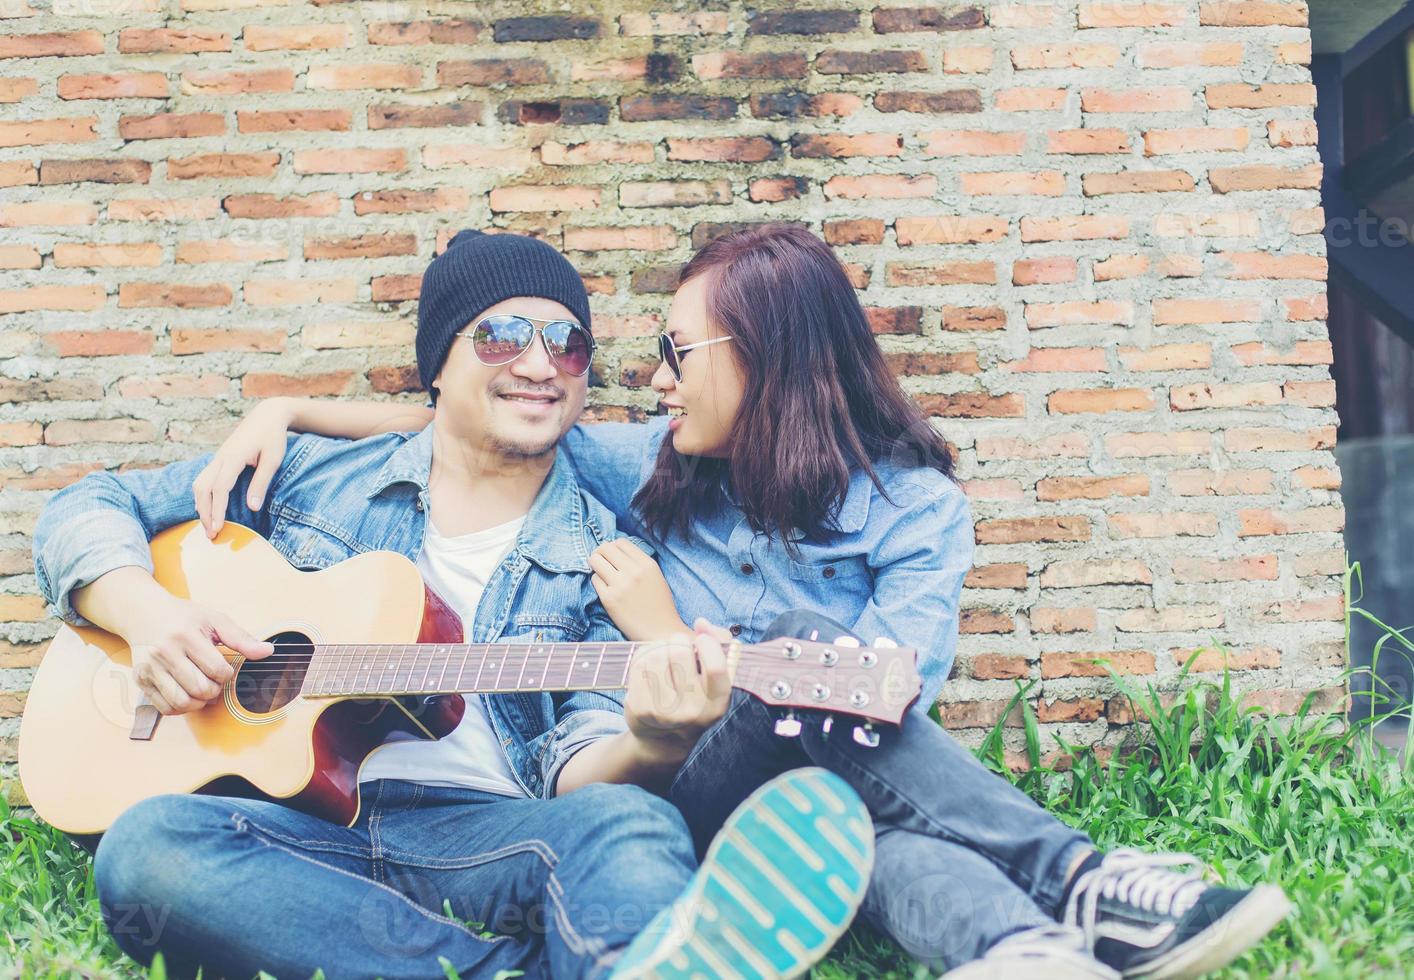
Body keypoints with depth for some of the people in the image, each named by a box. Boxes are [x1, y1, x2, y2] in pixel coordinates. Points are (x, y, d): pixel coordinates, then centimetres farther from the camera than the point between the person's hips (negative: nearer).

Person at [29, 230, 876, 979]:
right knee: (149, 845, -32)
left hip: (488, 835, 0)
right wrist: (146, 610, -5)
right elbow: (90, 509, 18)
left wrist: (649, 748, -23)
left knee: (633, 826, -31)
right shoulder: (314, 476, 14)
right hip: (292, 825, 1)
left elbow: (577, 770, 2)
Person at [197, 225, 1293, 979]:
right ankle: (1080, 885, -34)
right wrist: (286, 409, 3)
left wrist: (670, 636, -10)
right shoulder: (659, 473, 8)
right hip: (678, 799, 1)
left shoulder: (916, 508, -3)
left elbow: (875, 722, -13)